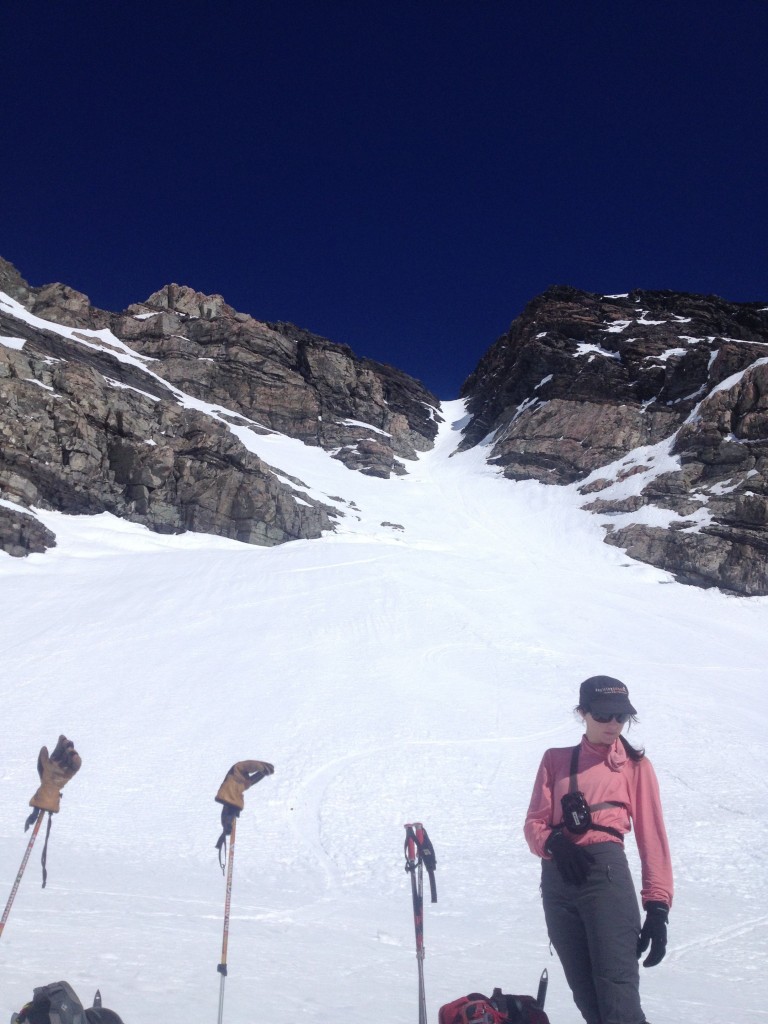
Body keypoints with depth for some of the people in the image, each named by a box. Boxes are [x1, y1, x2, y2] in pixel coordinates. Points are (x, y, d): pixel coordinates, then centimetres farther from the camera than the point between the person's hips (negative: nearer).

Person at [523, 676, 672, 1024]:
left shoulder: (635, 764, 7)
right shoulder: (556, 760, 14)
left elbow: (652, 837, 2)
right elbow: (534, 823, 8)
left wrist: (658, 905, -7)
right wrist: (553, 843, -14)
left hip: (606, 872, -3)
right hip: (557, 881, 3)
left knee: (617, 993, -13)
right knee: (585, 994, 6)